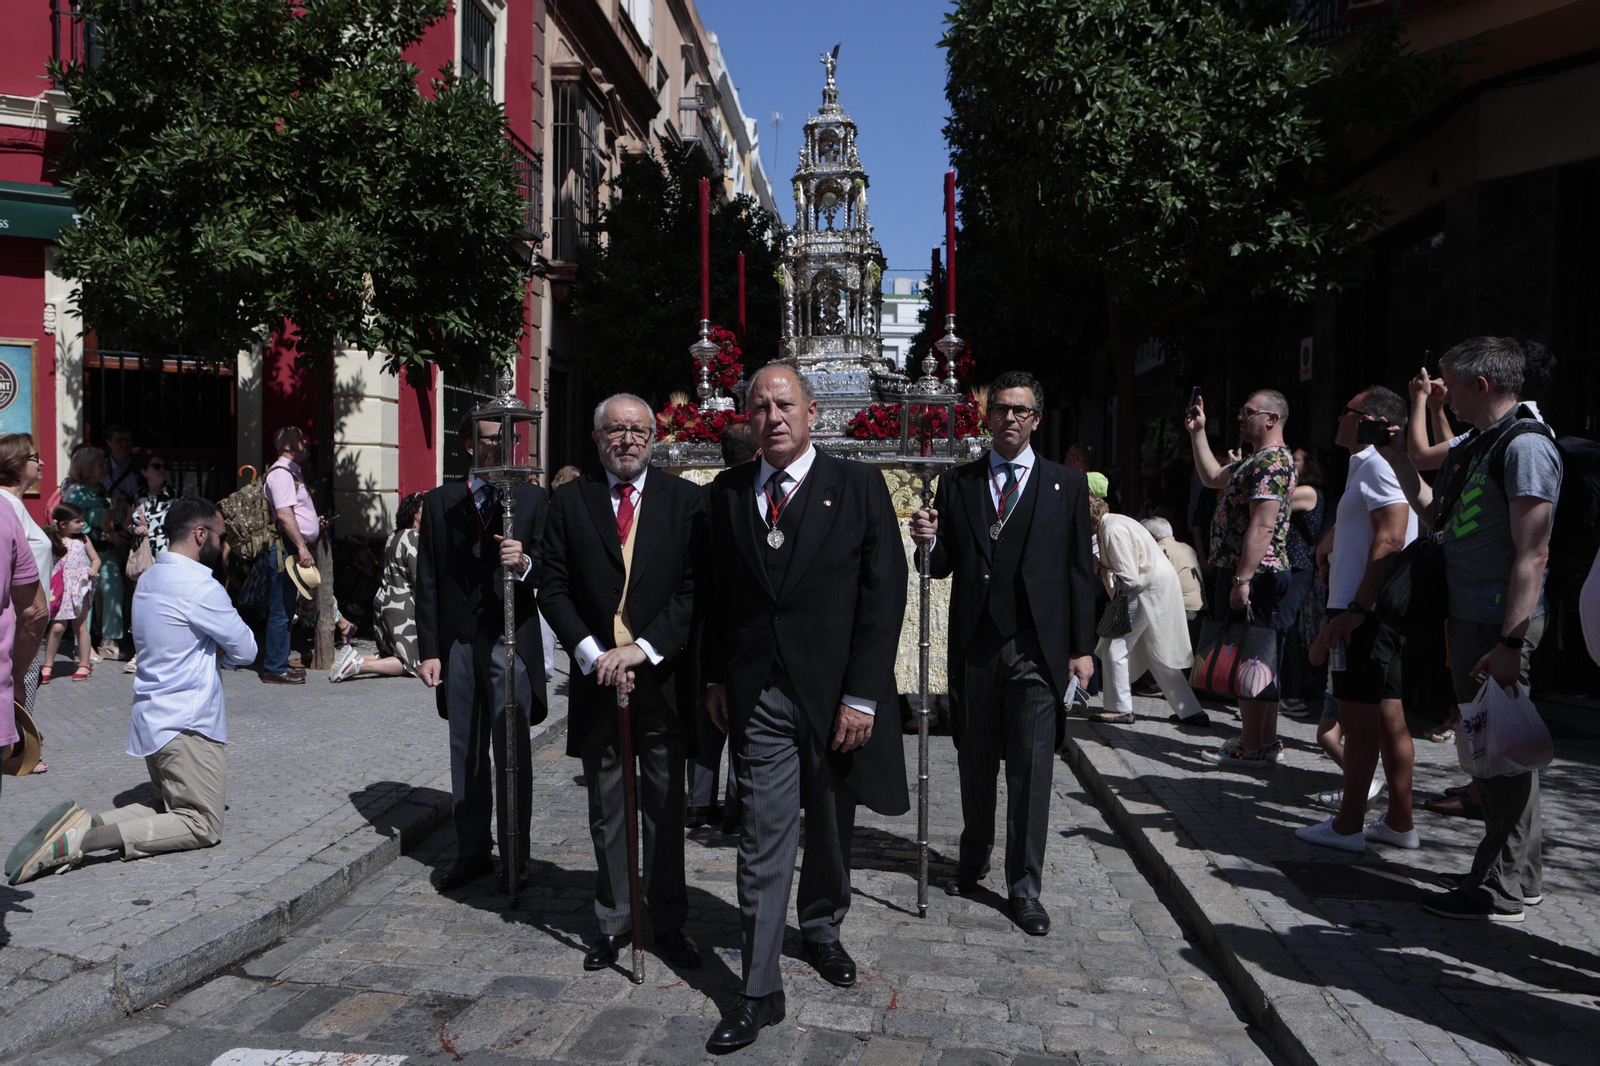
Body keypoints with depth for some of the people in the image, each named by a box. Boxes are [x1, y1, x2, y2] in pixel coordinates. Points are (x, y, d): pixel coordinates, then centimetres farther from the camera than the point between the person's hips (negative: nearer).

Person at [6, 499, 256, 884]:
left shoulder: (148, 581, 14)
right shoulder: (200, 587, -16)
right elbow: (246, 650, -10)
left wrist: (212, 647, 2)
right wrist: (220, 647, 10)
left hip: (151, 718, 10)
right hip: (186, 723, -10)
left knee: (173, 808, 20)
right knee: (203, 827, -5)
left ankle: (85, 823, -3)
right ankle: (83, 839, -20)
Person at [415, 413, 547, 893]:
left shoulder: (532, 498, 6)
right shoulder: (439, 502, 10)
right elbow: (427, 582, 7)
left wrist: (525, 562, -22)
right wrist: (429, 649, 2)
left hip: (512, 642, -2)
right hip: (458, 643, 2)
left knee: (513, 754, 0)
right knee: (466, 755, 10)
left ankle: (515, 859, 10)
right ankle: (471, 854, 21)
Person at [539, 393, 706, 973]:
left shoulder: (686, 500, 0)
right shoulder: (570, 502, 5)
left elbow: (695, 589, -7)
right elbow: (553, 588, 0)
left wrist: (642, 648, -16)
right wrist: (595, 653, -12)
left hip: (663, 678, -1)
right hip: (596, 679, 1)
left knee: (666, 808, 9)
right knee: (606, 811, 12)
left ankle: (669, 920, 24)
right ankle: (613, 921, 27)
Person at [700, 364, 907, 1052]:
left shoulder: (858, 486, -2)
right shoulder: (727, 492, 7)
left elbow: (885, 594, -7)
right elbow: (715, 591, 12)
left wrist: (862, 695, -12)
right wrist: (715, 678, 6)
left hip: (835, 693, -1)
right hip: (756, 695, 1)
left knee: (830, 828, 16)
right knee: (763, 842, 1)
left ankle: (821, 929, 41)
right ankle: (761, 991, 11)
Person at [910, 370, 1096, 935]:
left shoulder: (1067, 485, 5)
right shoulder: (956, 484, 9)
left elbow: (1080, 571, 3)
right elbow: (943, 566, 8)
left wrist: (1082, 647, -1)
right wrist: (930, 541, -14)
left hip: (1036, 647, -2)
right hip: (974, 645, 2)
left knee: (1031, 767, -1)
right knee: (974, 761, 14)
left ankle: (1024, 888, 11)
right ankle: (974, 859, 33)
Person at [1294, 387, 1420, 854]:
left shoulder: (1378, 464, -12)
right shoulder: (1367, 465, 20)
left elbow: (1391, 540, -22)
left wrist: (1356, 609, -24)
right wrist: (1338, 613, 23)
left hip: (1365, 613, -10)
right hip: (1372, 611, 10)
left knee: (1358, 718, -5)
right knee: (1388, 717, 12)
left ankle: (1348, 827, 2)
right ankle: (1399, 823, 18)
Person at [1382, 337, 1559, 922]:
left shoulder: (1525, 445, -14)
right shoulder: (1473, 446, 14)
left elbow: (1532, 553, -20)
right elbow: (1435, 515, 25)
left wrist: (1511, 641, -24)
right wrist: (1399, 460, 16)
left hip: (1499, 626, -9)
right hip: (1468, 619, 9)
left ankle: (1502, 889, 8)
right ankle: (1517, 872, 29)